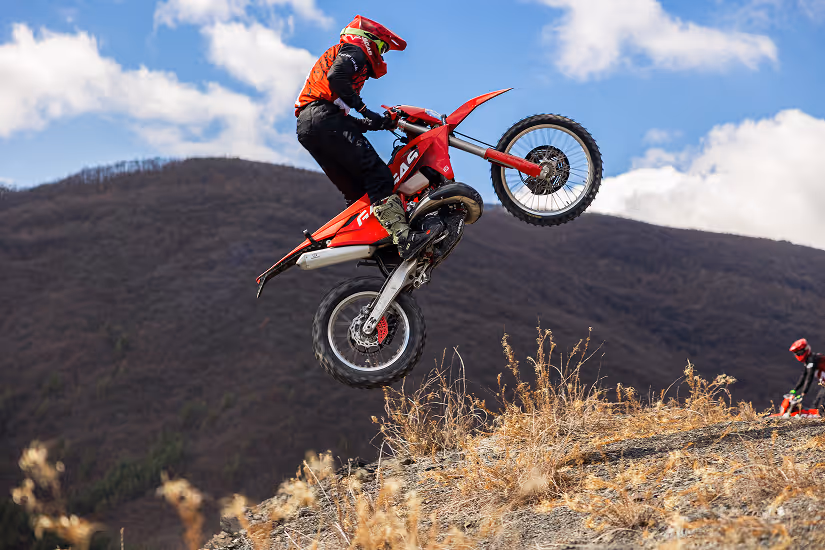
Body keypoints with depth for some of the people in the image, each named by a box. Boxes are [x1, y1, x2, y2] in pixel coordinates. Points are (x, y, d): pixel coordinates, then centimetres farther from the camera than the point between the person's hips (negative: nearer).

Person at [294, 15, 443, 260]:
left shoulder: (334, 55, 37)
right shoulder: (354, 51, 10)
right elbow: (335, 76, -15)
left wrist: (381, 123, 19)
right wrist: (362, 107, -11)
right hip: (324, 116, -10)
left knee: (355, 189, 9)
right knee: (376, 174, -20)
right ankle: (404, 237, -35)